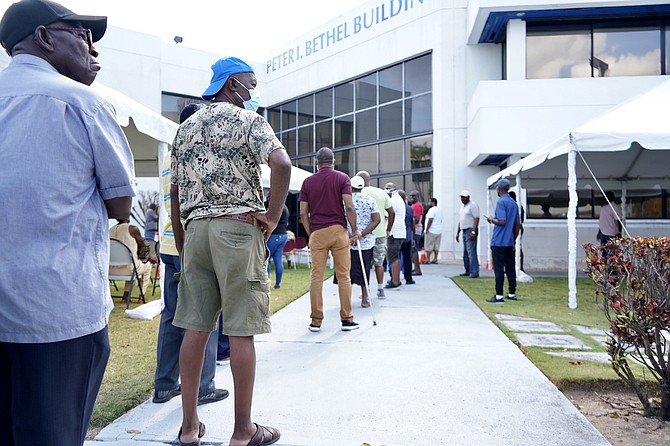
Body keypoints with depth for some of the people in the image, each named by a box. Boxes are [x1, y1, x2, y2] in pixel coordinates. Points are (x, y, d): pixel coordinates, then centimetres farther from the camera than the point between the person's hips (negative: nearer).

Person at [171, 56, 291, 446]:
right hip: (238, 227, -6)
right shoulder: (248, 120, -1)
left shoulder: (186, 128, 18)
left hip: (195, 227, 6)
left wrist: (182, 245, 22)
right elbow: (281, 163, -20)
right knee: (241, 330, -1)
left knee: (196, 326, 9)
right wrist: (273, 216, -9)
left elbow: (176, 192, 17)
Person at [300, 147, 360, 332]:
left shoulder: (307, 182, 8)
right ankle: (346, 319, 8)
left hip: (317, 233, 1)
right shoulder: (342, 178, 2)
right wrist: (354, 230, 0)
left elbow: (303, 213, 5)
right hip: (339, 230, -1)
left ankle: (316, 321, 6)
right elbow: (349, 207, -8)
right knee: (343, 276, 5)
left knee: (316, 277, 4)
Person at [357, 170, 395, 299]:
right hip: (380, 233, 4)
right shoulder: (382, 193, 7)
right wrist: (388, 230, 14)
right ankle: (380, 290, 14)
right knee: (379, 262, 14)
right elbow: (392, 213, 6)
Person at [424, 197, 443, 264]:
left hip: (431, 231, -8)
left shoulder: (432, 209, -12)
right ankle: (435, 259, 9)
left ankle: (428, 259, -3)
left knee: (429, 246, -4)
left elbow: (430, 220, -19)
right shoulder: (439, 210, 16)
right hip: (439, 231, 8)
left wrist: (427, 229, -15)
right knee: (436, 246, 8)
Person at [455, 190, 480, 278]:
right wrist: (458, 232, 21)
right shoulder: (462, 207, 20)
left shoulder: (473, 205, -9)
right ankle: (468, 271, 16)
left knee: (471, 252, -12)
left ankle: (475, 272, -12)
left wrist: (473, 232, -24)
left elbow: (476, 219, -16)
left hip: (470, 230, -9)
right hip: (464, 231, 9)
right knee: (465, 253, 10)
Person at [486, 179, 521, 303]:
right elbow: (518, 224, 15)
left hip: (499, 242, -8)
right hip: (510, 242, 8)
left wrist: (492, 220, -3)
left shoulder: (501, 202, -12)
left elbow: (502, 221, -22)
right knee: (510, 268, 12)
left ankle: (499, 296, -4)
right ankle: (512, 294, 18)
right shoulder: (514, 203, 13)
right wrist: (513, 240, 20)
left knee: (499, 269, -5)